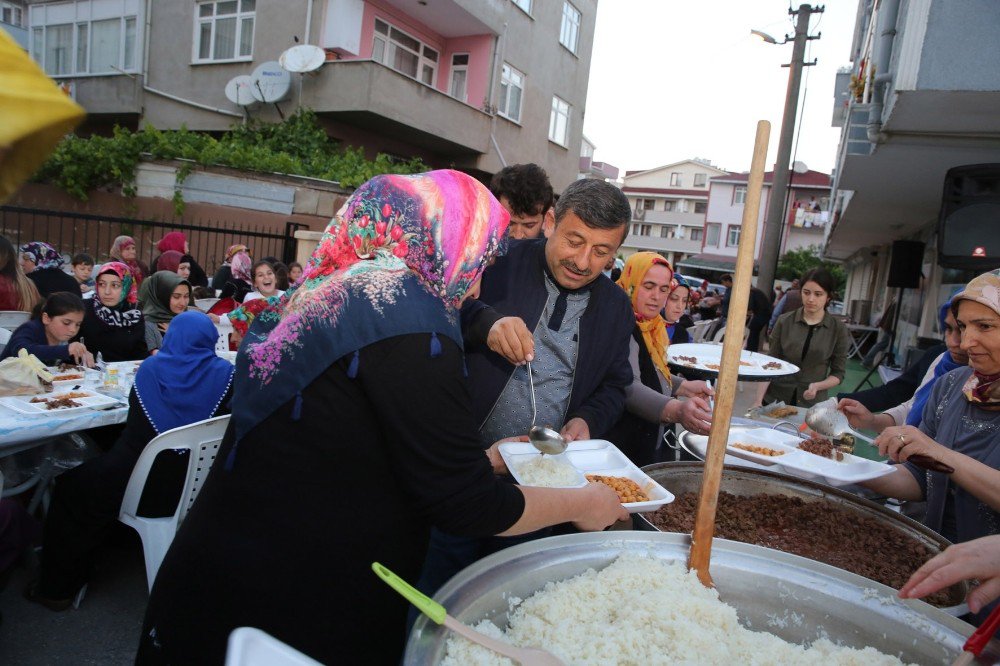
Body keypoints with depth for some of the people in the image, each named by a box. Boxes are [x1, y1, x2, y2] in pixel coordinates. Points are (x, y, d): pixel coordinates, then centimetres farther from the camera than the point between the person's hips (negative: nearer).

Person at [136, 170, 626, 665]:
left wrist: (482, 459, 20)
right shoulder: (402, 304, -22)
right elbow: (462, 504, -19)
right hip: (293, 609, -8)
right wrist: (579, 503, -3)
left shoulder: (331, 292, 5)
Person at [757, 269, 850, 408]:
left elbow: (838, 373, 0)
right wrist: (759, 400, -12)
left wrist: (817, 386, -19)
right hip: (775, 398, 1)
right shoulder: (784, 321, -4)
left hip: (812, 404, 0)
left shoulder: (838, 329, -5)